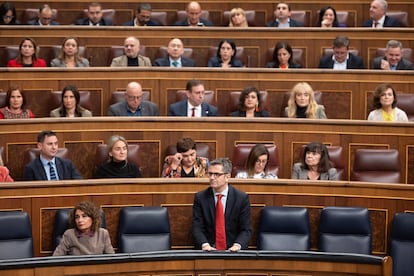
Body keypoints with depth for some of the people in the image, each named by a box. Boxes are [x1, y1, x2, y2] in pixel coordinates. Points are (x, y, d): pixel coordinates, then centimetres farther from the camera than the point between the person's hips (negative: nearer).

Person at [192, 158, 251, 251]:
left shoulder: (242, 198, 1)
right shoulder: (200, 197, 4)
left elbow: (246, 229, 1)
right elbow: (197, 227, 0)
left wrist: (237, 245, -18)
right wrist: (205, 244, -19)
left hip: (233, 251, 0)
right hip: (208, 251, 0)